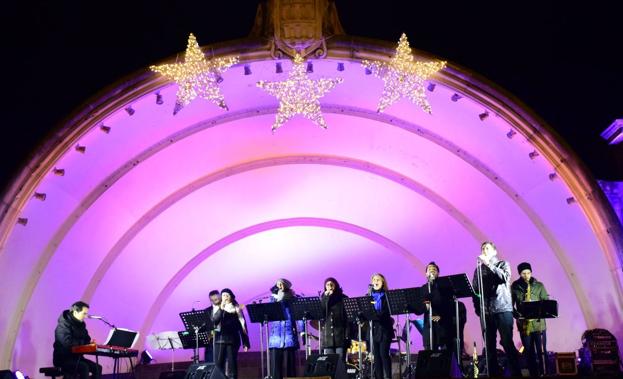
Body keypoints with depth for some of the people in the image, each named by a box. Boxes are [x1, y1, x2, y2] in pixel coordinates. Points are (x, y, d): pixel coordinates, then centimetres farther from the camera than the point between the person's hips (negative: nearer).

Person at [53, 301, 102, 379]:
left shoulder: (81, 324, 9)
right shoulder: (64, 325, -16)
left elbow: (86, 339, 20)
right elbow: (67, 343, -28)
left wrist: (91, 342, -4)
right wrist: (82, 343, -19)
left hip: (76, 357, 8)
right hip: (63, 359, -8)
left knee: (97, 367, -11)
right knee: (84, 367, -31)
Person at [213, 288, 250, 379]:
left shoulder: (237, 308, 5)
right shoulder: (218, 309, 11)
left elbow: (242, 326, 3)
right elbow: (214, 321, -7)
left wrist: (246, 343, -1)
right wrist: (221, 309, -17)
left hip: (233, 340, -2)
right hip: (220, 339, 2)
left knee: (232, 364, -3)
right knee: (219, 364, -2)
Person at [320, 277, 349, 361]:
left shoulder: (343, 298, 6)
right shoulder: (323, 299, 14)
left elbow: (348, 316, 1)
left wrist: (347, 334, -9)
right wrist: (326, 297, -4)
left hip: (340, 334, -2)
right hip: (328, 335, 2)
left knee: (340, 359, -5)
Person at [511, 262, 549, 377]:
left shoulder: (539, 285, 5)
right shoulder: (515, 286, 5)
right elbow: (511, 304, 6)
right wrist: (517, 315, -10)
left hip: (538, 323, 0)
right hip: (523, 324, 1)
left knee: (541, 351, -1)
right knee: (529, 352, 5)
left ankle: (544, 373, 6)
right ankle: (533, 374, 12)